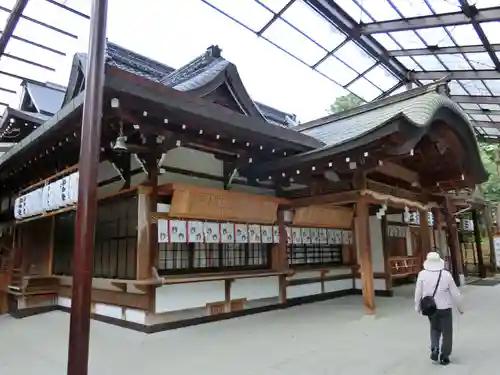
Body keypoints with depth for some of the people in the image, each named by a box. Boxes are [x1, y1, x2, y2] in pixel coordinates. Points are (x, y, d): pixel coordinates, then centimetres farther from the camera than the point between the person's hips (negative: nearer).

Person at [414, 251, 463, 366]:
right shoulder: (446, 274, -15)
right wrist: (460, 307, 9)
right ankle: (444, 357, 19)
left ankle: (434, 349, 7)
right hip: (445, 307, -1)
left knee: (434, 328, 24)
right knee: (447, 332, 14)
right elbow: (455, 293, -7)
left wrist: (417, 306, 10)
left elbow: (418, 292, -6)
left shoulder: (422, 274, -13)